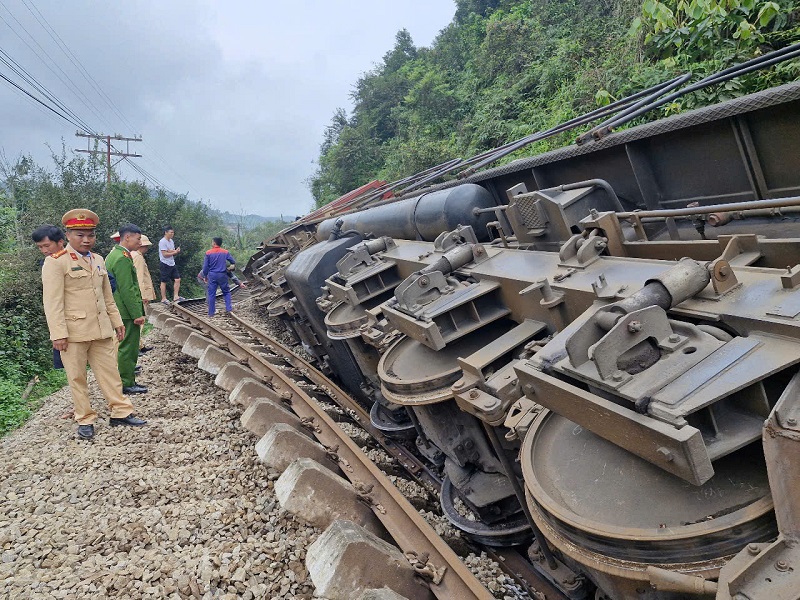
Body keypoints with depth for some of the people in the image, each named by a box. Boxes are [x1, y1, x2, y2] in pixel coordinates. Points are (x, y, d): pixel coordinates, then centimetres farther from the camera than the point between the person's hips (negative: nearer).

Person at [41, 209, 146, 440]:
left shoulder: (98, 260, 11)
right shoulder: (56, 262, -9)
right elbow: (53, 302, -13)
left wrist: (117, 321, 15)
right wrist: (58, 334, -18)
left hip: (101, 330, 6)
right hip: (73, 331, -6)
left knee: (110, 372, 9)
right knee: (77, 377, 7)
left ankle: (121, 412, 17)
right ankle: (85, 420, 17)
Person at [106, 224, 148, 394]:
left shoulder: (113, 254, 14)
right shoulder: (123, 258, -19)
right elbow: (127, 289, -22)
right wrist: (137, 314, -19)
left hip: (119, 310, 10)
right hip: (127, 312, -10)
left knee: (125, 345, 18)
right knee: (128, 347, -2)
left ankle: (127, 372, 29)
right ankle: (127, 384, 5)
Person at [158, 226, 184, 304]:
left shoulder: (171, 241, 12)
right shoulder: (162, 242, -15)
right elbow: (164, 254, -20)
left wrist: (173, 251, -9)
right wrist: (174, 252, -14)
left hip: (172, 264, 8)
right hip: (165, 264, -8)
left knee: (177, 279, 3)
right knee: (164, 282, 1)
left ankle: (176, 296, 8)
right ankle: (163, 299, 8)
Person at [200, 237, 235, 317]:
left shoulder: (208, 253, -5)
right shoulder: (225, 252, -1)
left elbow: (205, 266, -3)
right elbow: (233, 262, 5)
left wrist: (205, 276, 10)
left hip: (212, 275, 0)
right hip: (222, 275, 1)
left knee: (211, 294, 6)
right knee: (226, 292, 16)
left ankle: (211, 313, 8)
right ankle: (228, 308, 6)